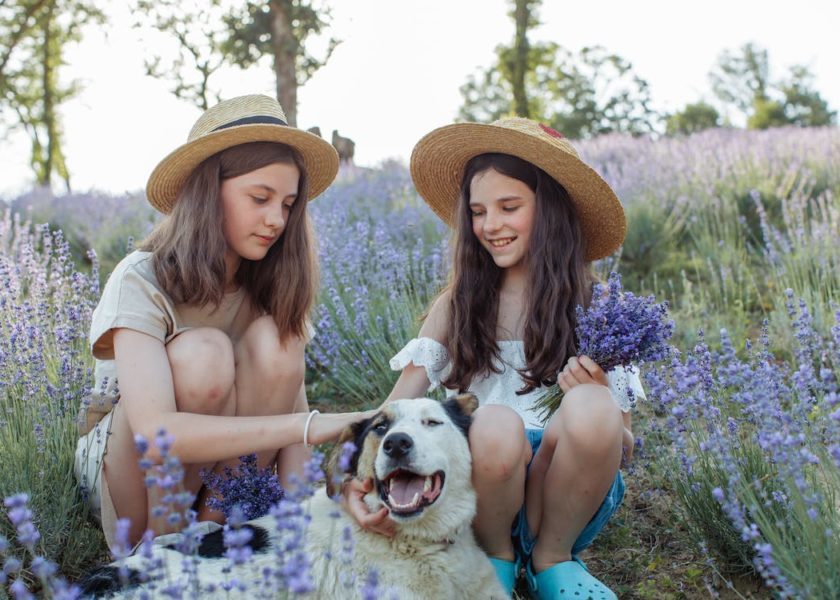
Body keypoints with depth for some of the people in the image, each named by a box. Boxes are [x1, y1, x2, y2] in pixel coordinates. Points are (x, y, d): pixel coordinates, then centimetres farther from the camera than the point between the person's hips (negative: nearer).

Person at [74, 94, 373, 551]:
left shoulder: (270, 286, -6)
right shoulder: (141, 282, -23)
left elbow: (288, 399, -12)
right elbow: (156, 433, -37)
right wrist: (310, 425, -43)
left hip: (213, 474, 4)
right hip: (117, 466, -4)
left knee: (273, 343, -23)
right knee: (201, 353, -32)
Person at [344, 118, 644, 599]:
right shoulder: (457, 305, 4)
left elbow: (625, 445, 2)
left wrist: (598, 402, -21)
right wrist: (358, 473, -27)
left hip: (561, 490, 0)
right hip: (476, 484, 0)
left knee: (591, 410, -30)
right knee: (495, 425, -33)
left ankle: (553, 557, -3)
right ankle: (495, 556, -1)